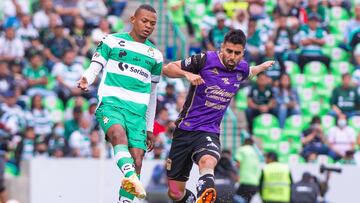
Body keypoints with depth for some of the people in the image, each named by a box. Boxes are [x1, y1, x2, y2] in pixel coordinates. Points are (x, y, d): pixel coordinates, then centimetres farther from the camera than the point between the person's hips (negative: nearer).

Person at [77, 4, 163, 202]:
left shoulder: (155, 56, 20)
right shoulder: (112, 41, 10)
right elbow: (95, 68, 4)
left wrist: (150, 128, 23)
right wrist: (86, 79, -21)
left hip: (138, 111, 4)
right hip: (110, 103, -4)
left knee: (137, 162, -10)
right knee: (119, 134, -36)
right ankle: (130, 176, -58)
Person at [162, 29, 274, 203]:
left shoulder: (242, 68, 5)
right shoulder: (205, 60, -10)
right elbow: (167, 69, -7)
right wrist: (187, 74, -23)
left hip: (209, 132, 1)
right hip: (185, 128, -1)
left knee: (208, 162, -37)